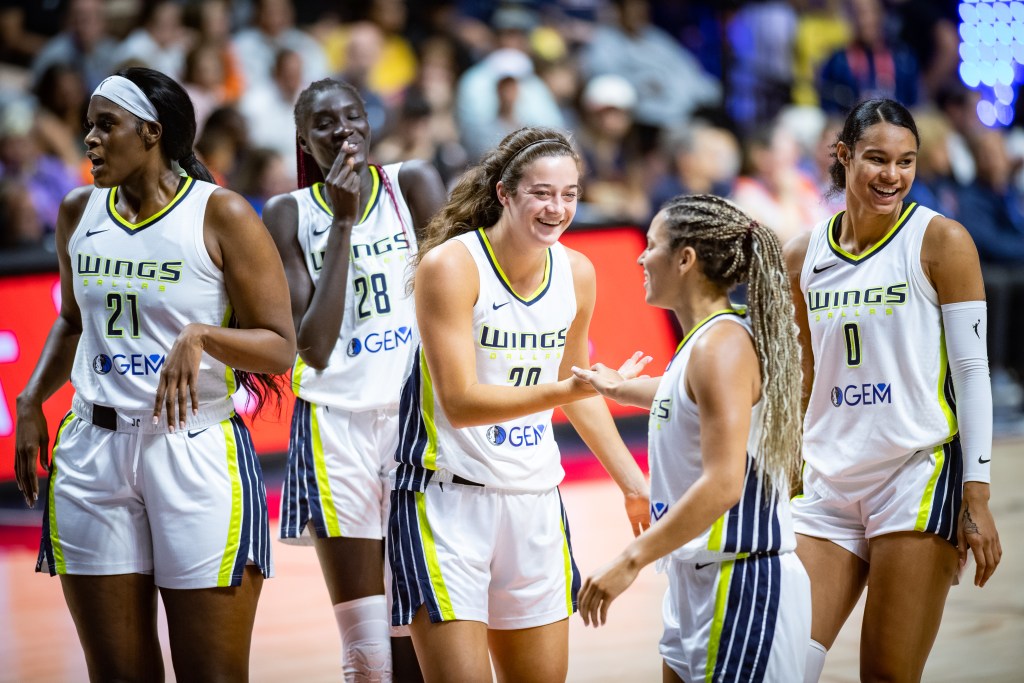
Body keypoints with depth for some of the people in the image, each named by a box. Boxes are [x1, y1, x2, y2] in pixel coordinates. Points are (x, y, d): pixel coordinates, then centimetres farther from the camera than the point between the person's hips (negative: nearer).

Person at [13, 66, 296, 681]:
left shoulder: (221, 214, -6)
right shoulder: (80, 213, 11)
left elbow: (279, 348, -7)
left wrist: (200, 335, -23)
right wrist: (32, 401, 14)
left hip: (195, 451, -5)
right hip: (93, 450, 5)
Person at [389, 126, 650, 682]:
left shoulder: (576, 273, 4)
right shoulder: (450, 266, -14)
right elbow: (461, 402, -19)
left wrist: (632, 481, 21)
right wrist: (568, 389, -29)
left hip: (534, 502, 6)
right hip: (448, 497, -6)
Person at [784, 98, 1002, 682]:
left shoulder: (940, 241, -4)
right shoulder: (804, 256, 9)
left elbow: (972, 371, -6)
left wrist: (977, 498, -12)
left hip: (919, 478, -4)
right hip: (829, 486, 4)